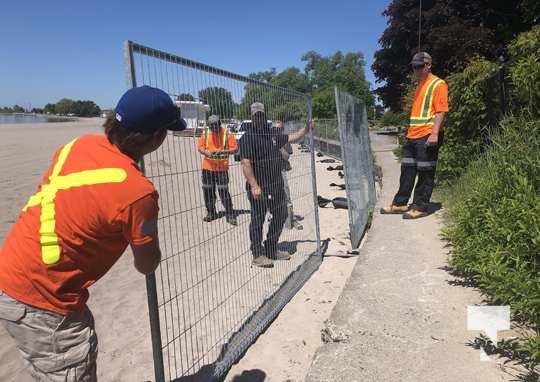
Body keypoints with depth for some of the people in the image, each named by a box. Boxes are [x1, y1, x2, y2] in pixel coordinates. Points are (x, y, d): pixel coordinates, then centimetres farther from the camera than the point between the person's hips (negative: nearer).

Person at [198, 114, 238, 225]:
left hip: (222, 168, -4)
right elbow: (200, 147, 6)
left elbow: (235, 149, -9)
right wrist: (206, 152, -16)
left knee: (224, 192, -5)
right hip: (207, 167, 4)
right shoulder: (206, 133, 2)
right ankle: (211, 213, 28)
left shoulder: (227, 133, -8)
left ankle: (230, 215, 5)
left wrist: (222, 151, -23)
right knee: (207, 191, 10)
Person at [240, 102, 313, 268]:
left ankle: (271, 250, 31)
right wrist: (254, 186, -25)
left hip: (277, 185, 8)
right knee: (257, 220, 0)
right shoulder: (247, 138, -9)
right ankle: (258, 255, 13)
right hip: (259, 187, -8)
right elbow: (246, 164, -17)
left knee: (281, 215, 16)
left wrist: (306, 128, 10)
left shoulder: (273, 135, 15)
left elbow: (293, 137, 25)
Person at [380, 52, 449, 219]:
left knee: (425, 173, -2)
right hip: (412, 136, 9)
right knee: (407, 171, 11)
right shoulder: (420, 85, 22)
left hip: (427, 136, -9)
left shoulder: (438, 84, -5)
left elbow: (441, 111, -14)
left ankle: (420, 207, 6)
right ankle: (400, 204, 19)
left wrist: (434, 133, -23)